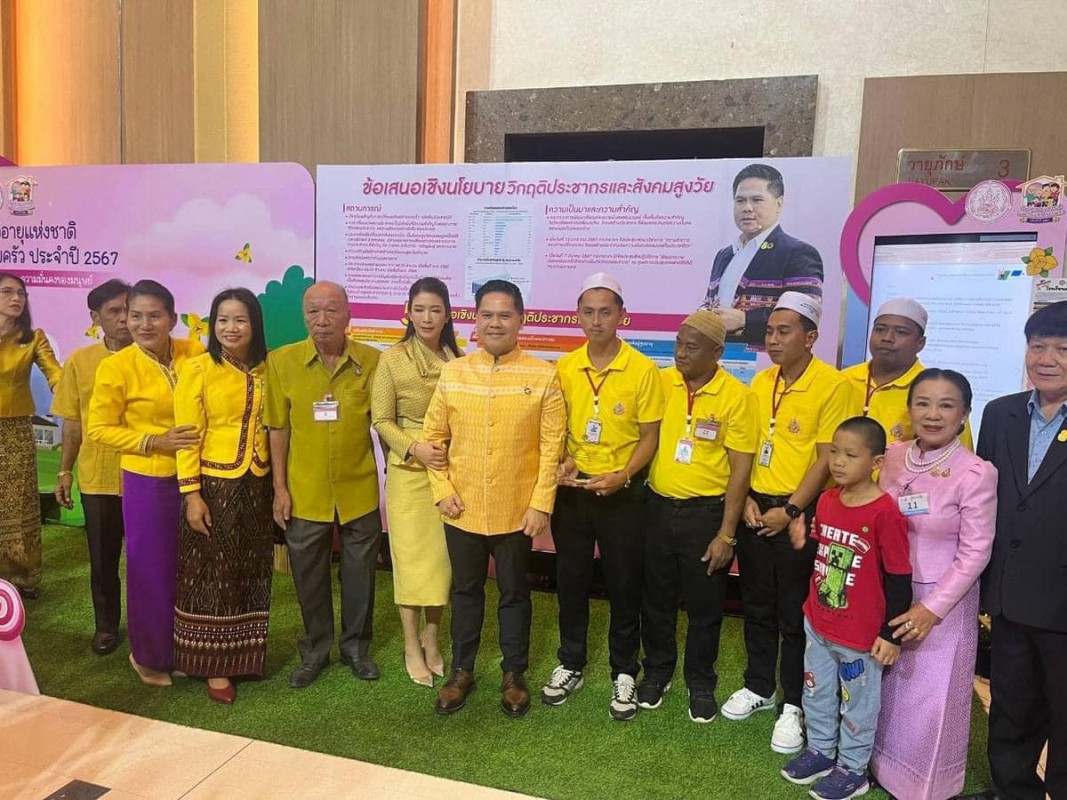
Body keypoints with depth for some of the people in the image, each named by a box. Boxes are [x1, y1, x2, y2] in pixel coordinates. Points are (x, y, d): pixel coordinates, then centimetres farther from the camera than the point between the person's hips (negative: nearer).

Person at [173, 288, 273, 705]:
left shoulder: (266, 369, 4)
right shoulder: (197, 368, -7)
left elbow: (273, 427, 8)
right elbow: (188, 434, -9)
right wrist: (191, 493, -14)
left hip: (257, 485, 4)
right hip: (214, 485, -4)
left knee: (251, 573, 13)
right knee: (213, 575, 6)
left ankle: (245, 655, 29)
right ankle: (214, 665, 20)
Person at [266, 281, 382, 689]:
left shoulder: (372, 360, -6)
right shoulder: (281, 361, -6)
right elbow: (279, 429, -1)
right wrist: (279, 488, -2)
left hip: (359, 490, 0)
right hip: (304, 492, 0)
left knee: (360, 572, 14)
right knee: (308, 574, 15)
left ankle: (356, 646, 36)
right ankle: (315, 650, 36)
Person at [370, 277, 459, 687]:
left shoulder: (458, 359, 3)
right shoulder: (393, 358, -5)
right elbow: (381, 420, -4)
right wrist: (416, 448, -17)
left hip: (450, 469, 3)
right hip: (408, 471, -2)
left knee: (443, 557, 9)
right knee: (411, 557, 5)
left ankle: (431, 638, 29)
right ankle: (411, 647, 21)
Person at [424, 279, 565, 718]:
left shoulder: (543, 376, -7)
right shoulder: (452, 373, 0)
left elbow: (551, 445, -7)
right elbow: (434, 434, 5)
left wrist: (541, 503, -10)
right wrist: (442, 490, -2)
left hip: (517, 511, -2)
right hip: (463, 510, 2)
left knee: (514, 592, 14)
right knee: (465, 591, 17)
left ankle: (514, 675, 32)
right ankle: (461, 671, 34)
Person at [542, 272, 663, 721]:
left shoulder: (643, 370, -9)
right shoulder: (563, 368, 0)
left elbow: (650, 436, -6)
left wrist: (622, 476, -19)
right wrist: (561, 462, -11)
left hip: (622, 492, -3)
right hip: (572, 489, 3)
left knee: (624, 586, 8)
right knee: (570, 582, 14)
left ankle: (624, 674, 27)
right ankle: (571, 665, 32)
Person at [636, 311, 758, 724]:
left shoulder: (737, 397, -10)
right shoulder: (661, 382, -2)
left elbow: (740, 469, -9)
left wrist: (726, 534, -11)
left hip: (707, 513, -3)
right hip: (659, 507, 3)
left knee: (704, 606, 12)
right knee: (656, 599, 16)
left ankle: (701, 683, 32)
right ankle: (657, 671, 37)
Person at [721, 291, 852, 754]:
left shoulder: (832, 384, -11)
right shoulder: (760, 382, 7)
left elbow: (826, 458, -14)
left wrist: (790, 510, -15)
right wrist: (746, 500, 0)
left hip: (800, 513, -5)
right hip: (755, 508, 6)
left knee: (795, 614, 6)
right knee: (757, 607, 16)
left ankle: (794, 705, 22)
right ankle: (758, 687, 33)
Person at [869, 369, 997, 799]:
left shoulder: (976, 473, -17)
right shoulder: (894, 456, -3)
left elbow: (975, 553, -14)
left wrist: (932, 608, -16)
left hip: (943, 601, -4)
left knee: (930, 697, 10)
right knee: (887, 688, 16)